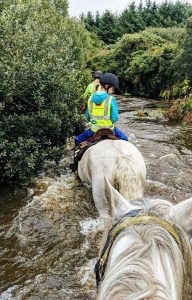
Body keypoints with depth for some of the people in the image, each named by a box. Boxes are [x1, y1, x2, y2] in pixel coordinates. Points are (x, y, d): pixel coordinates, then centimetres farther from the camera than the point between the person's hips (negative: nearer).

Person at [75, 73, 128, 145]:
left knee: (78, 140, 24)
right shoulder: (111, 99, -14)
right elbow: (114, 118, -15)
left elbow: (87, 117, 4)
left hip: (94, 130, 2)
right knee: (124, 139, 22)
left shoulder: (91, 98, -3)